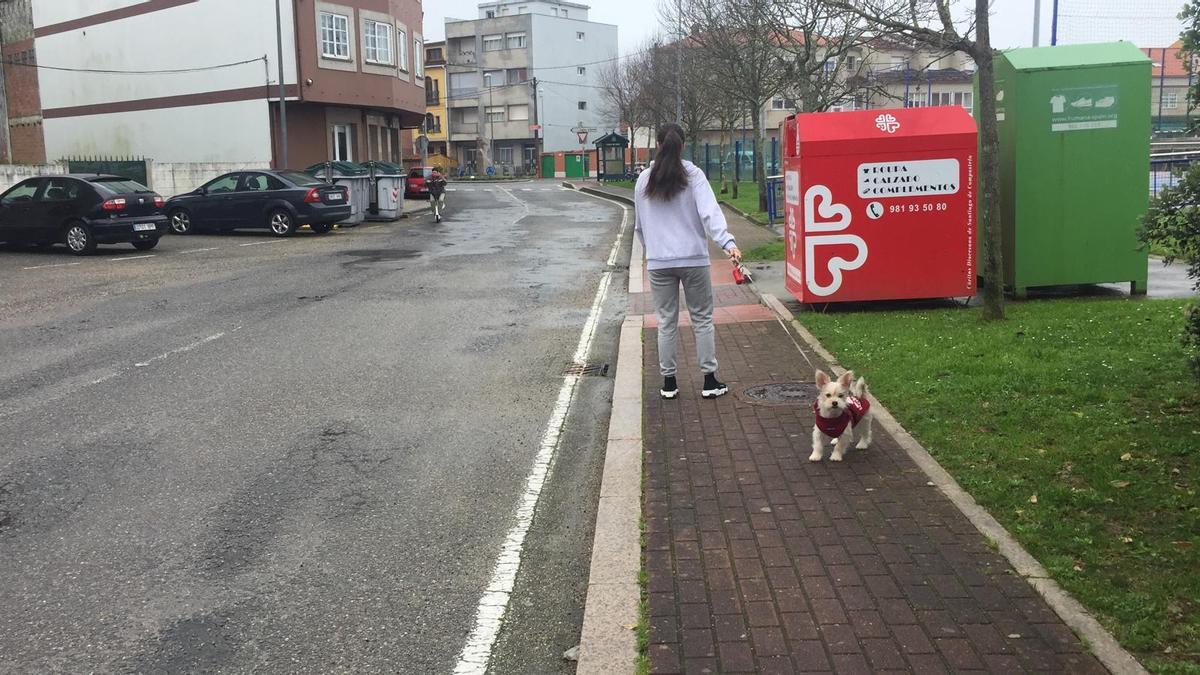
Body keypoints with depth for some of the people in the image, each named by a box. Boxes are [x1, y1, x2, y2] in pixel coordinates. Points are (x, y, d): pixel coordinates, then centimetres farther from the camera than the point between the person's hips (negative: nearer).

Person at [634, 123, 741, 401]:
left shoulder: (644, 180, 4)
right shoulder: (693, 175, -5)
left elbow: (639, 224, 14)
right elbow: (710, 212, -19)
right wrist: (728, 242, -27)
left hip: (658, 263, 2)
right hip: (694, 259, -2)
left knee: (666, 322, 10)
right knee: (702, 320, 8)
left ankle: (668, 383, 15)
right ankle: (710, 382, 12)